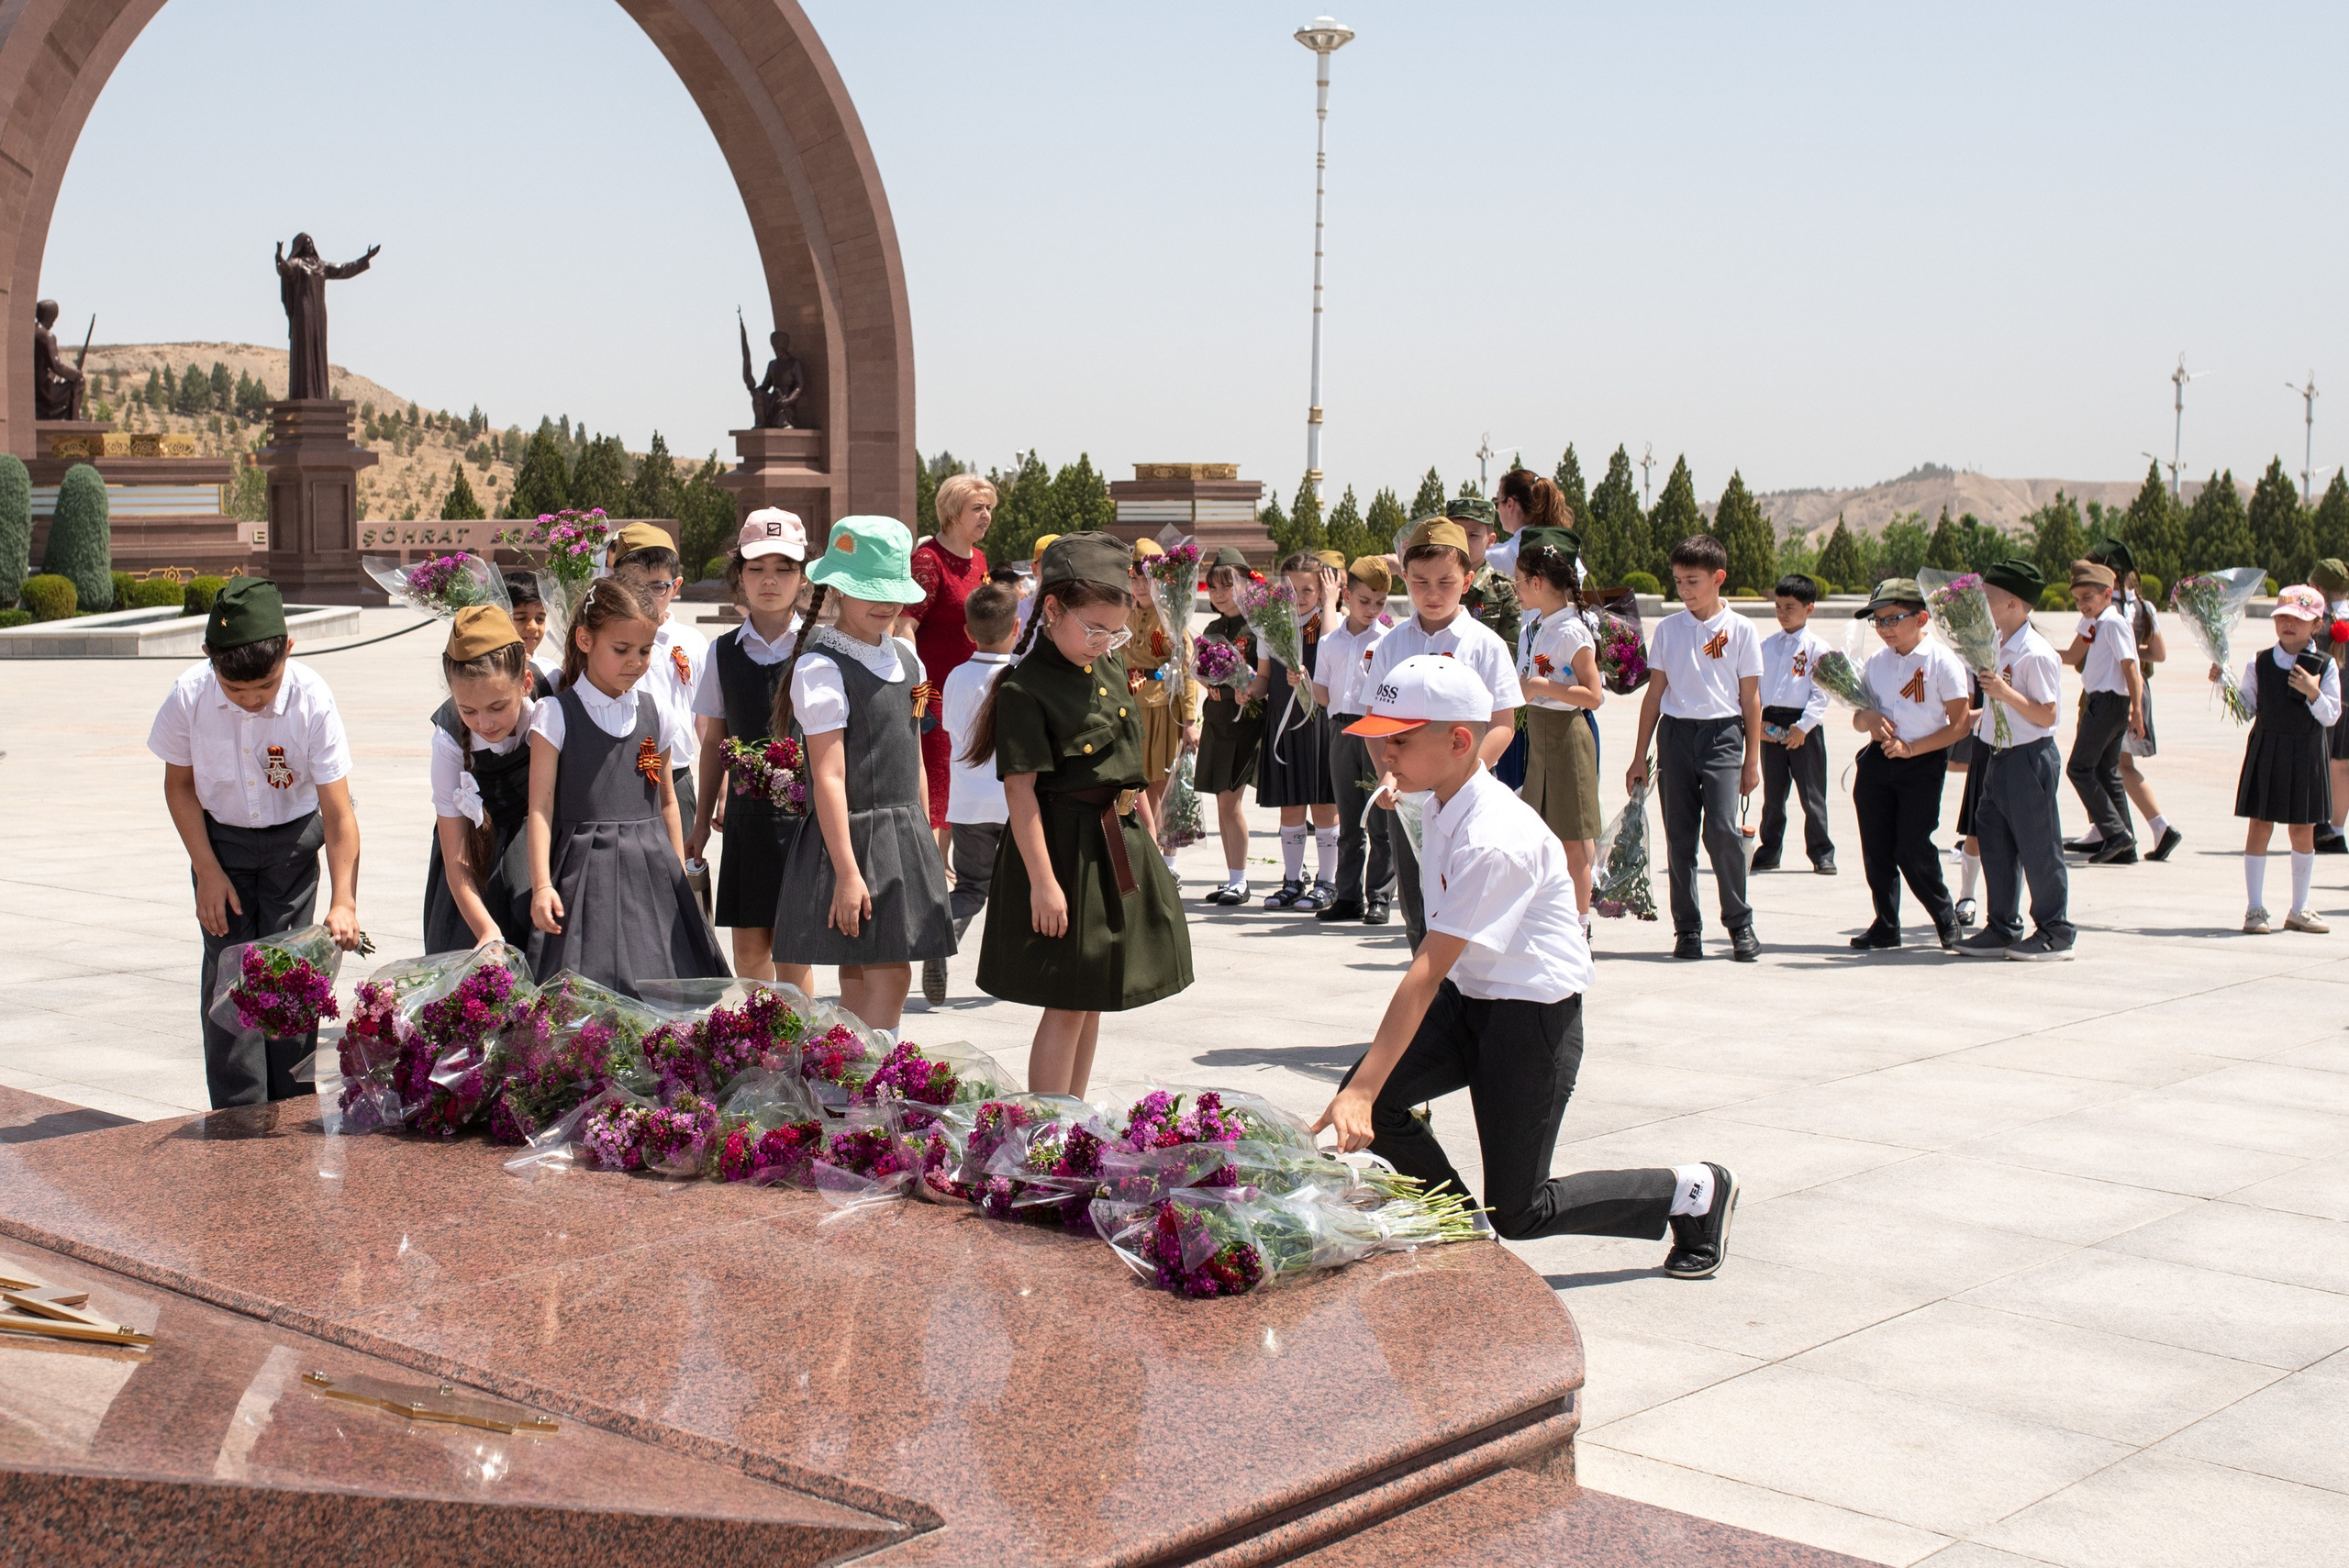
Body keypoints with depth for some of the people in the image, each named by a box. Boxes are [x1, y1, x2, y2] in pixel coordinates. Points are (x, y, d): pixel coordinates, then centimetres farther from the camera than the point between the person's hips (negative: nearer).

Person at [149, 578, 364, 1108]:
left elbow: (338, 812, -25)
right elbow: (179, 785, -4)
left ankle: (292, 1108, 10)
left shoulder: (312, 701, -27)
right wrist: (207, 871, -8)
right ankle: (237, 1113, 0)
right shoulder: (189, 696, -22)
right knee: (229, 966, -6)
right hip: (219, 839, 1)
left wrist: (343, 901, -33)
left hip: (293, 840, -1)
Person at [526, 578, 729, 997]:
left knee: (660, 982, -1)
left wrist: (678, 876, 15)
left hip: (651, 868, 4)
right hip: (585, 869, -3)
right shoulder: (557, 715, -2)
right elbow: (541, 805, -4)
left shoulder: (657, 715, 9)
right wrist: (541, 884, -12)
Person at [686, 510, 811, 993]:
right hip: (747, 811, 3)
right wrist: (702, 820, 16)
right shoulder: (723, 653, 7)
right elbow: (714, 741, 14)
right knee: (748, 943, 6)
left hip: (803, 810, -3)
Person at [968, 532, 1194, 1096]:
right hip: (1063, 848, -8)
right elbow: (1020, 790, -19)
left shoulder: (1109, 668, 8)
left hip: (1119, 844, 8)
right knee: (1066, 1006, -5)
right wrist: (1042, 880, -22)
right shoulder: (1023, 689, -17)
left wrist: (1145, 816, 22)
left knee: (1093, 1000, 15)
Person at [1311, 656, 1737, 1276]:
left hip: (1535, 1015, -8)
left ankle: (1694, 1192, 17)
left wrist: (1363, 1090, -36)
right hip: (1469, 997, 8)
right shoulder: (1444, 804, 1)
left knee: (1519, 1213, -2)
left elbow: (1428, 969, -33)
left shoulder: (1492, 839, -28)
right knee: (1372, 1102, -13)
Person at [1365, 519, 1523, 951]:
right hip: (1403, 801, 4)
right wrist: (1387, 774, -8)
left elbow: (1503, 725, -6)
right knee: (1416, 913, 9)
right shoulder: (1393, 643, 6)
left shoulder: (1485, 644, -4)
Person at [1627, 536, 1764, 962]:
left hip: (1722, 734, -3)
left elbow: (1750, 697, 5)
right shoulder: (1669, 629, 9)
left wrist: (1752, 760, 3)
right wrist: (1640, 756, 10)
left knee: (1722, 829, -15)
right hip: (1675, 733, 3)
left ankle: (1740, 925, -1)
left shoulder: (1740, 629, 3)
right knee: (1679, 835, 2)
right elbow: (1655, 694, 12)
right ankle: (1687, 929, 10)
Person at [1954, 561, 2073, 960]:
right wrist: (1976, 716, 18)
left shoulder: (2036, 655, -18)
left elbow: (2046, 716, -21)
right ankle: (2003, 928, 20)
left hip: (2029, 760, -9)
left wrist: (2005, 693, -28)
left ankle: (2055, 933, 9)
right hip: (1997, 757, 9)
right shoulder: (1996, 646, 10)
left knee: (2038, 849, -1)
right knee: (1994, 845, 11)